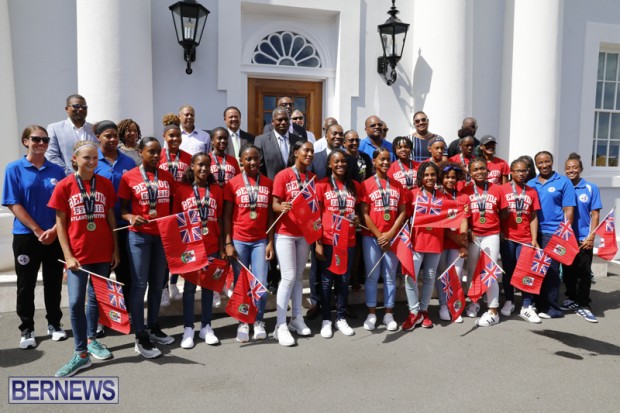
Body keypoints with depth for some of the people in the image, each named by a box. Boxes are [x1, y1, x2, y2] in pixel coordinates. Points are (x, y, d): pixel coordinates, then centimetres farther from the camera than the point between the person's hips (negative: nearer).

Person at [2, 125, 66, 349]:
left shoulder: (57, 170, 4)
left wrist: (54, 230, -11)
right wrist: (38, 231, -12)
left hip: (55, 236, 2)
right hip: (26, 236, -2)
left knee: (54, 282, 10)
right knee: (26, 285, 6)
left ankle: (54, 324, 25)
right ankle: (27, 329, 19)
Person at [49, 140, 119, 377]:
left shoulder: (105, 184, 3)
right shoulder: (64, 186, -3)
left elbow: (111, 218, 7)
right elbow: (60, 223, -1)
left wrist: (116, 249, 4)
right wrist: (68, 255, -8)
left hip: (103, 253, 2)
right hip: (78, 255, -2)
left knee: (96, 298, 14)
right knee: (76, 302, -3)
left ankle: (91, 339, 33)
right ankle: (81, 354, 7)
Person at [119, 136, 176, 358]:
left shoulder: (167, 177, 7)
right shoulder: (129, 177, -4)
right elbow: (122, 208, -1)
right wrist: (131, 217, -20)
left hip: (163, 235, 4)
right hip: (139, 236, -4)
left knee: (158, 283, 13)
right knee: (139, 285, -1)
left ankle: (154, 327, 28)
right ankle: (140, 337, 7)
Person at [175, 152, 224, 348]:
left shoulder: (217, 190, 5)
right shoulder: (181, 189, -1)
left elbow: (219, 220, 6)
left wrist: (222, 247, 4)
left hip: (211, 246, 2)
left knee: (208, 286, 9)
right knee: (189, 286, 7)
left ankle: (206, 327, 20)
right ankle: (188, 328, 16)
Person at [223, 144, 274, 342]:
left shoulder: (268, 183, 5)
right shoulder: (233, 183, -2)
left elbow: (270, 215, 6)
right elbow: (227, 215, -1)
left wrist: (270, 242, 1)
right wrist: (228, 243, -7)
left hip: (260, 241, 2)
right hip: (239, 241, -1)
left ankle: (259, 321, 21)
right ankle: (243, 323, 23)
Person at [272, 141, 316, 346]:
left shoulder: (312, 177, 9)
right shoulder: (283, 175, -7)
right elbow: (275, 204, -11)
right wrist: (282, 207, -33)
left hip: (304, 233, 5)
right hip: (285, 233, -5)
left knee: (299, 276, 12)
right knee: (288, 277, -7)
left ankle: (297, 318, 23)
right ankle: (281, 325, 0)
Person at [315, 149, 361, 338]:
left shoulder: (354, 185, 9)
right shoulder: (322, 185, -2)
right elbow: (316, 216, -3)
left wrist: (357, 218, -3)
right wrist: (317, 243, -9)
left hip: (348, 241, 3)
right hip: (328, 241, -3)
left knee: (344, 280, 11)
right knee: (327, 281, 5)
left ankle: (341, 318, 23)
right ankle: (326, 320, 17)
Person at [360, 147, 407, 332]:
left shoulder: (397, 185, 9)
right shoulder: (366, 184, -1)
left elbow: (402, 212, 6)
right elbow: (364, 214, -5)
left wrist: (390, 233, -7)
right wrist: (379, 235, -9)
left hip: (392, 237, 3)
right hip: (371, 237, -3)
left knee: (390, 276, 7)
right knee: (372, 276, 2)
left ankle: (389, 314, 15)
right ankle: (371, 314, 11)